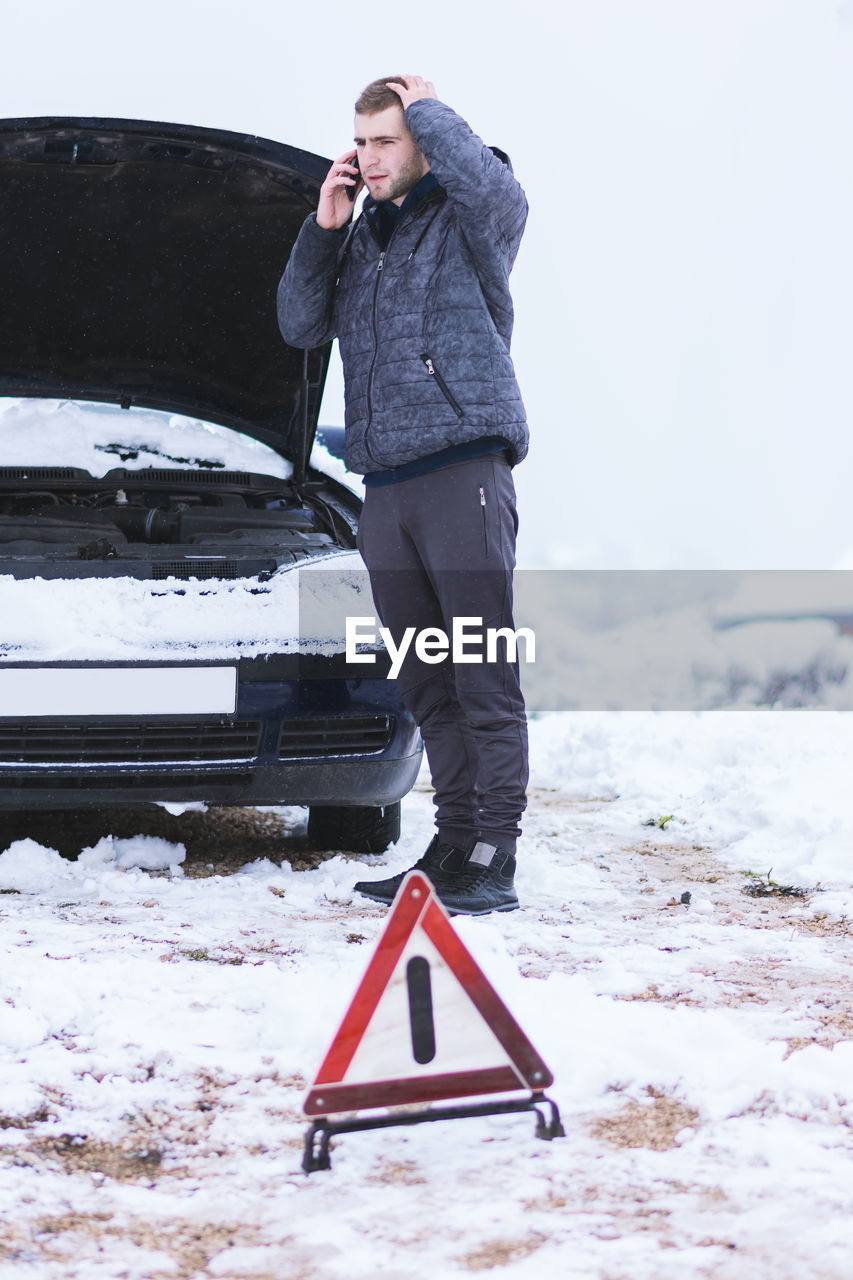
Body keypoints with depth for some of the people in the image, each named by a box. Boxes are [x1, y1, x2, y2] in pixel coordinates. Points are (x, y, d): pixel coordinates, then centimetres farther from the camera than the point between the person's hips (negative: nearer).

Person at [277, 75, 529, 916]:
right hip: (385, 489, 7)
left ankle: (493, 865, -10)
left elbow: (496, 191, -23)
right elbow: (301, 326, 14)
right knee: (429, 689, 9)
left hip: (463, 473, -7)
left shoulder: (467, 222, 1)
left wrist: (427, 109, -9)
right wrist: (322, 229, 4)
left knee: (486, 680, -9)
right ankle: (453, 846, 14)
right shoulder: (360, 239, 20)